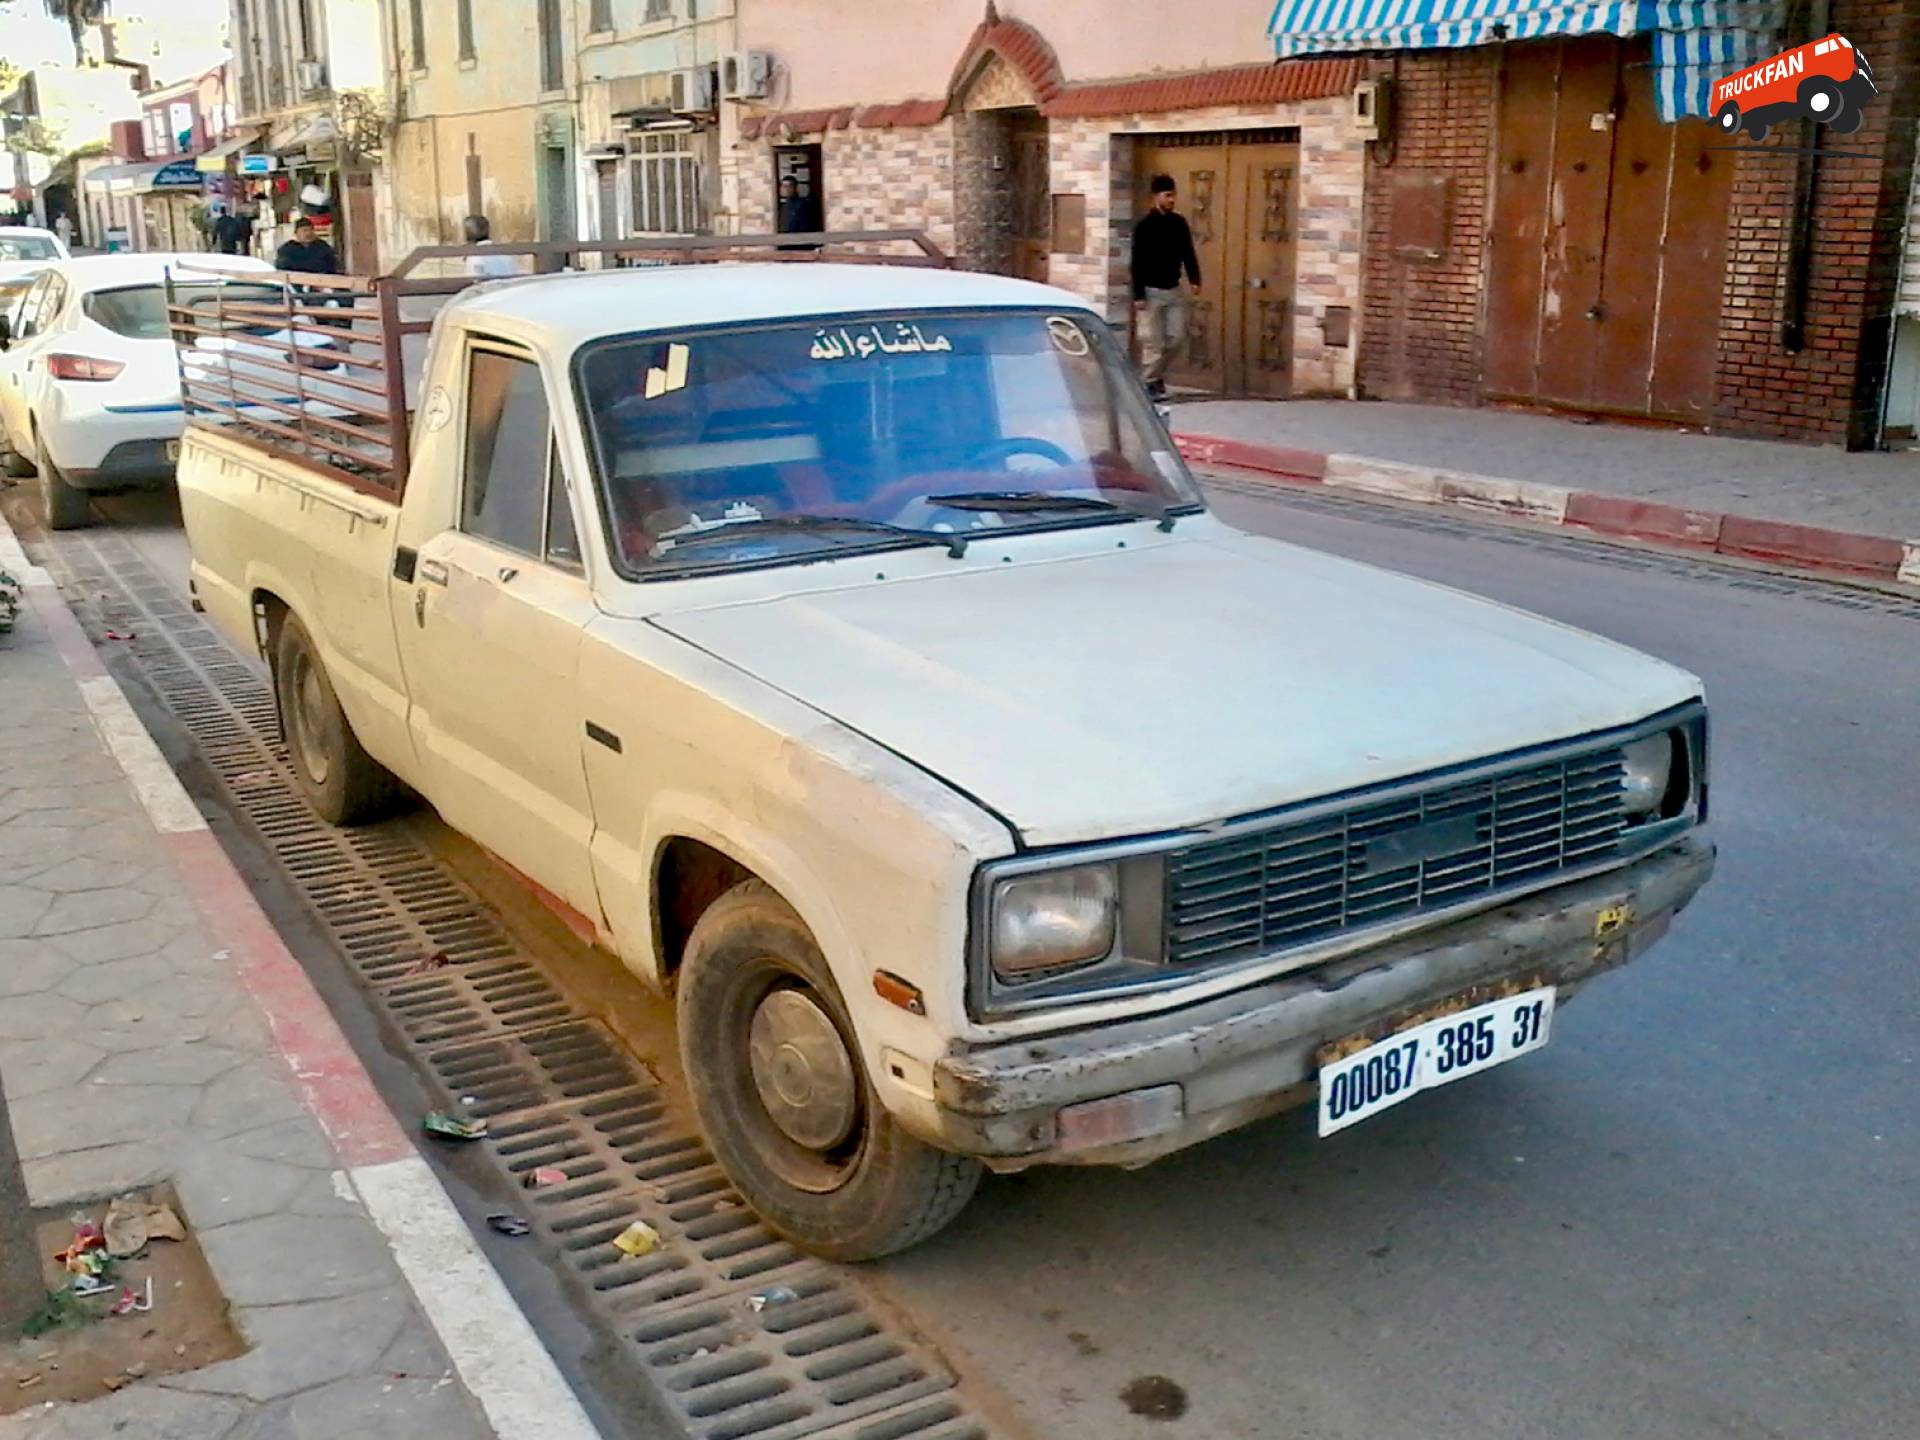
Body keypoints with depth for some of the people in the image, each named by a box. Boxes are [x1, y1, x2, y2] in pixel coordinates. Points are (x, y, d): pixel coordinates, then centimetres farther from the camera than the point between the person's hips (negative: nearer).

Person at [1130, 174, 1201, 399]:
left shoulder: (1179, 222, 6)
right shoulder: (1144, 225, -10)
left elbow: (1188, 253, 10)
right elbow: (1137, 263, -11)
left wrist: (1194, 279, -4)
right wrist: (1138, 295, -15)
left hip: (1174, 289, 5)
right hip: (1151, 291, -5)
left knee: (1177, 336, 6)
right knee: (1153, 341, -4)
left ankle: (1157, 374, 23)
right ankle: (1148, 382, 6)